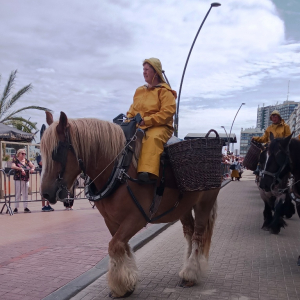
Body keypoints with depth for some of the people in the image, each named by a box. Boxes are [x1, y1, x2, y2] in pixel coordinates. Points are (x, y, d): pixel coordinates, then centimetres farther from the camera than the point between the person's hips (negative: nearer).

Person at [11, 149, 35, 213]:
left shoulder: (26, 160, 12)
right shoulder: (15, 160, -2)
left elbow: (32, 166, 9)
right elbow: (13, 166, -18)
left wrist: (32, 169, -14)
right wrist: (21, 169, -28)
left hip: (26, 179, 5)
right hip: (18, 179, -5)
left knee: (25, 194, 8)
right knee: (18, 194, -3)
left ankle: (26, 207, 13)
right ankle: (16, 208, 4)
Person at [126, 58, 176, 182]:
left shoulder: (164, 91, -1)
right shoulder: (139, 91, 20)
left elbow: (168, 112, -14)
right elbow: (133, 110, 25)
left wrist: (147, 120, -20)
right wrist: (129, 119, 1)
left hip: (159, 126, -6)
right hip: (138, 127, 7)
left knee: (153, 138, -38)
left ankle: (147, 171, -49)